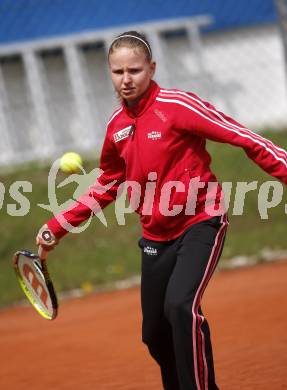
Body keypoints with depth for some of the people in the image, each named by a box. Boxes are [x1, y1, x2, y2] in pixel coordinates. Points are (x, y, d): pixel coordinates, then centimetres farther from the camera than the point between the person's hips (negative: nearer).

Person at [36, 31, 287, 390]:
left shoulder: (177, 106, -14)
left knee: (180, 306, -29)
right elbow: (107, 186, 20)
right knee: (156, 337, 8)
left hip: (200, 224, -6)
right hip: (156, 237, 6)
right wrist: (58, 226, 17)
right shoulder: (117, 126, 4)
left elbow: (244, 138, -14)